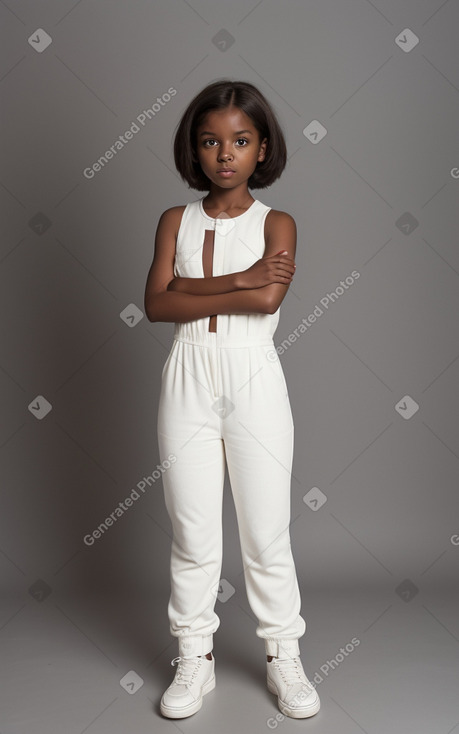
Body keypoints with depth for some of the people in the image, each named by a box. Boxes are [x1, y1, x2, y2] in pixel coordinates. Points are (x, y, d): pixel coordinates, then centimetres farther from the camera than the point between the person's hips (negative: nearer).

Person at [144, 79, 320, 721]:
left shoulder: (277, 224, 3)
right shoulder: (176, 221, 7)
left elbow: (269, 297, -17)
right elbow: (157, 304, -8)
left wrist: (192, 288, -10)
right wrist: (238, 283, -12)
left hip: (254, 381, -1)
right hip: (188, 380, 2)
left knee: (267, 530, 7)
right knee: (192, 530, 8)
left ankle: (283, 655, 25)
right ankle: (195, 657, 25)